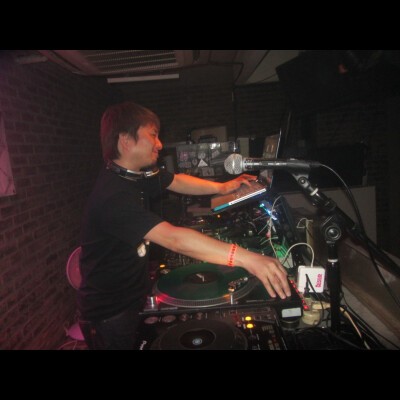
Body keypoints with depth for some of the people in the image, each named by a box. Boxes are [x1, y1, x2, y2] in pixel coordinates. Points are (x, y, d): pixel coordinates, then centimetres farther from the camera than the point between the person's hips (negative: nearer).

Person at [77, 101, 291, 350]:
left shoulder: (137, 175, -2)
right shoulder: (113, 196, -32)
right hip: (110, 314, -8)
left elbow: (177, 181, 12)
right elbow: (173, 238, -43)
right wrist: (246, 258, -47)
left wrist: (222, 187, 3)